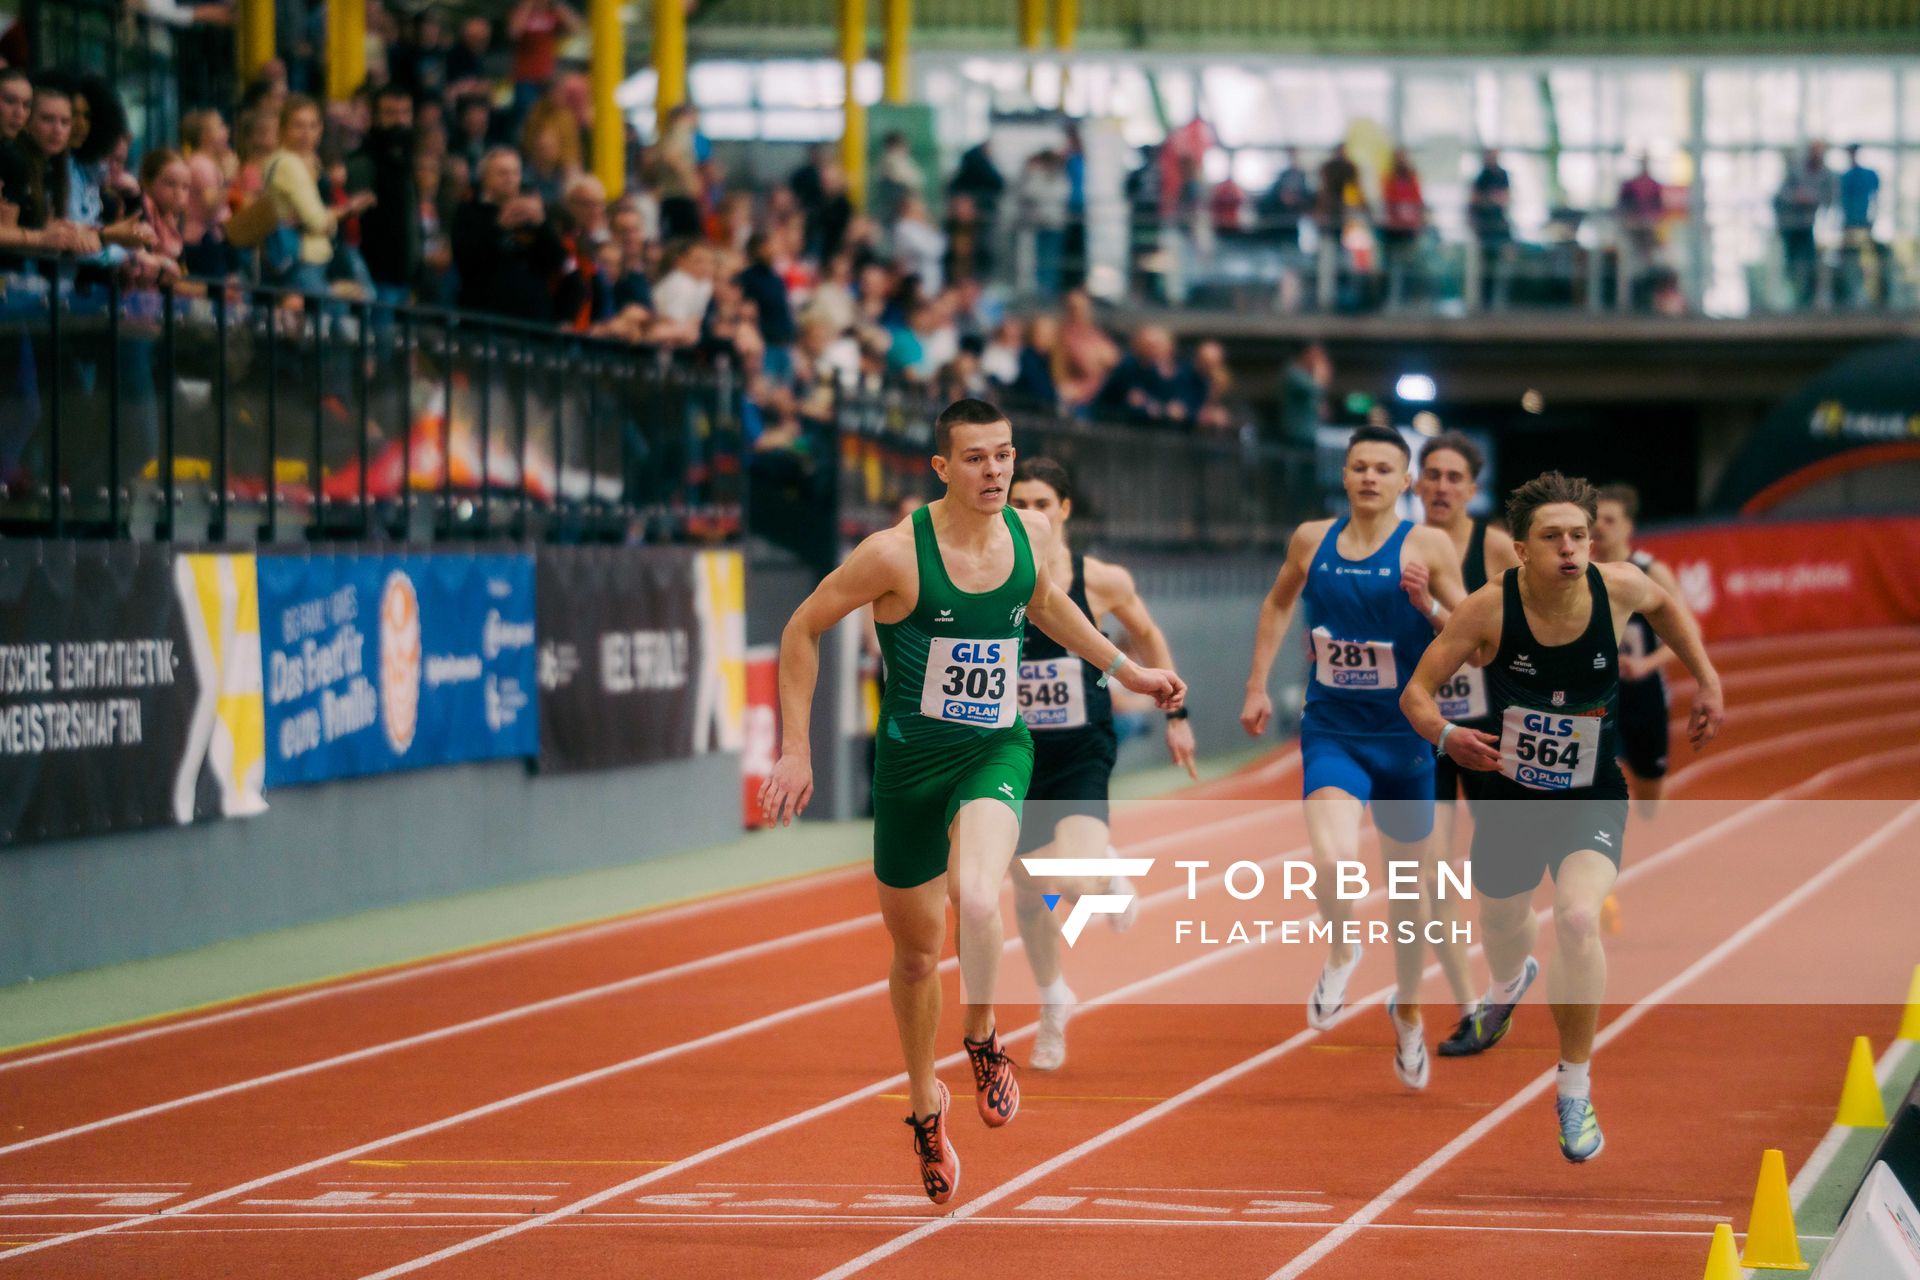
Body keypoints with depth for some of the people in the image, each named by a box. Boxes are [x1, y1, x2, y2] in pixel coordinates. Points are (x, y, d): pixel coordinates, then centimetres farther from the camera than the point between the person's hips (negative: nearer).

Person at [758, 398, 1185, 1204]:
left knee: (976, 899, -29)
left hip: (997, 751, 1)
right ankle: (925, 1102, 39)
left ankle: (983, 1041, -1)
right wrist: (795, 751, -9)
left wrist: (1125, 670, 21)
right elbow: (802, 630, -7)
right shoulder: (897, 554, -18)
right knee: (918, 951, 12)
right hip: (912, 759, -1)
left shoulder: (1032, 532, -4)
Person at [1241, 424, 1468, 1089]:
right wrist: (1257, 685, 17)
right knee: (1332, 858, -25)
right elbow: (1278, 603, 21)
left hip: (1403, 737, 0)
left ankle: (1407, 1012, 36)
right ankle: (1340, 952, 8)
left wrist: (1428, 607, -24)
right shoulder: (1311, 540, 2)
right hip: (1331, 732, 1)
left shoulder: (1428, 546, -7)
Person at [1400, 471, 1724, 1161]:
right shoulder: (1490, 608, -22)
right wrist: (1445, 735, -36)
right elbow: (1417, 691, -16)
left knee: (1578, 919, -27)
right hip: (1507, 793, 1)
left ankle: (1576, 1088, -9)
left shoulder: (1617, 587, -17)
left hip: (1591, 799, -1)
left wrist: (1708, 681, 5)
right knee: (1502, 920, 24)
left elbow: (1664, 605, 9)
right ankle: (1511, 981, 67)